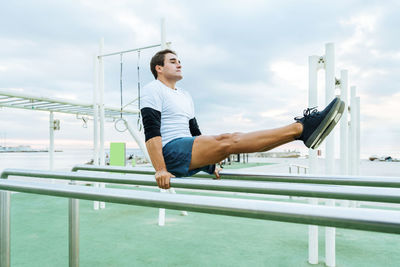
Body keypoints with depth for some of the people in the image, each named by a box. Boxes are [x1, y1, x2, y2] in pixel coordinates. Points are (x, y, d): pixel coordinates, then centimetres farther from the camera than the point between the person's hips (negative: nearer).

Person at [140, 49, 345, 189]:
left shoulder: (185, 96, 22)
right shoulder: (153, 91, -3)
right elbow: (152, 132, -16)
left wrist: (209, 162, 21)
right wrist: (160, 170, -25)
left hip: (188, 156, 8)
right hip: (170, 153, -8)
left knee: (235, 138, -11)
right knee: (225, 141, -26)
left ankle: (302, 130, -18)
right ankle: (301, 127, -33)